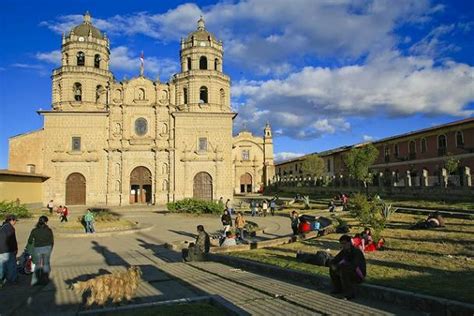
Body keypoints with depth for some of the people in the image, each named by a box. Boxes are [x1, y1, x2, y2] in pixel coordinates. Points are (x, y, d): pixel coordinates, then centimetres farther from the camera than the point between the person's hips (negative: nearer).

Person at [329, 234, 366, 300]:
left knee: (343, 271, -32)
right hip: (350, 272, 8)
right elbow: (333, 261, 0)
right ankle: (338, 289, 10)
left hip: (359, 276, -8)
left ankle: (350, 294, -21)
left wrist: (338, 266, -35)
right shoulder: (344, 251, -1)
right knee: (332, 268, -1)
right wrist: (333, 265, -25)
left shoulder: (357, 252, -24)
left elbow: (354, 265, -40)